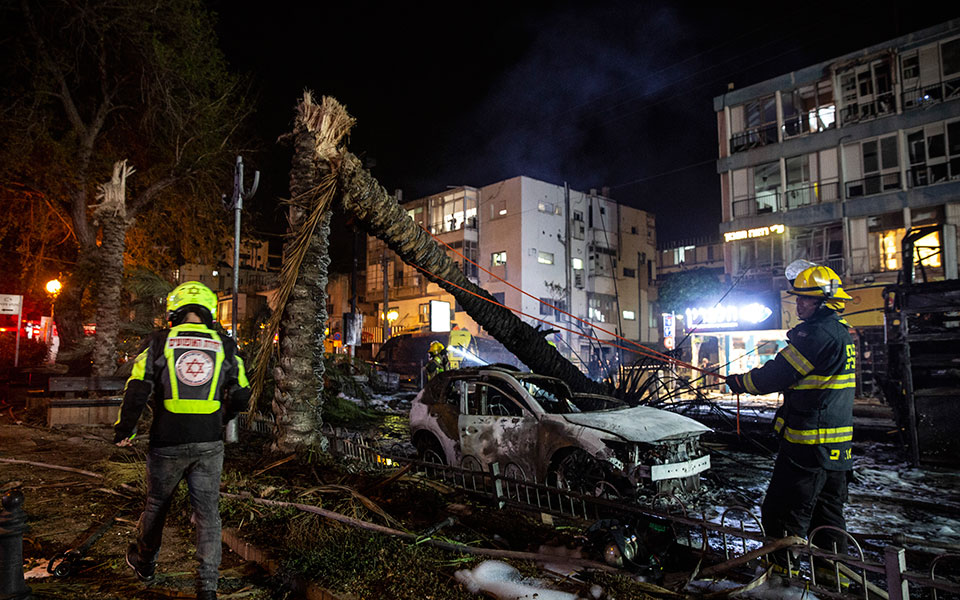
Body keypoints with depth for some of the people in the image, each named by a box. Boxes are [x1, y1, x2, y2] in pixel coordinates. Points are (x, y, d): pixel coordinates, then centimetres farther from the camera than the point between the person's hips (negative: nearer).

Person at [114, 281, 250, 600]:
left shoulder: (158, 343, -4)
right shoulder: (225, 347, 2)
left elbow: (137, 391, -7)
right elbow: (240, 395, 8)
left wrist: (123, 430, 7)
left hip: (168, 443, 0)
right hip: (209, 445, 1)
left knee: (157, 503, 21)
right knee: (207, 511, 7)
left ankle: (144, 562, 44)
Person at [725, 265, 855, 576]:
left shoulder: (819, 334, -19)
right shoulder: (843, 334, 13)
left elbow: (778, 374, -16)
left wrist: (740, 382, -1)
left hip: (809, 443, -10)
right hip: (838, 445, 10)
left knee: (784, 511, 0)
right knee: (828, 510, 20)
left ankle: (782, 568, 9)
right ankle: (834, 567, 30)